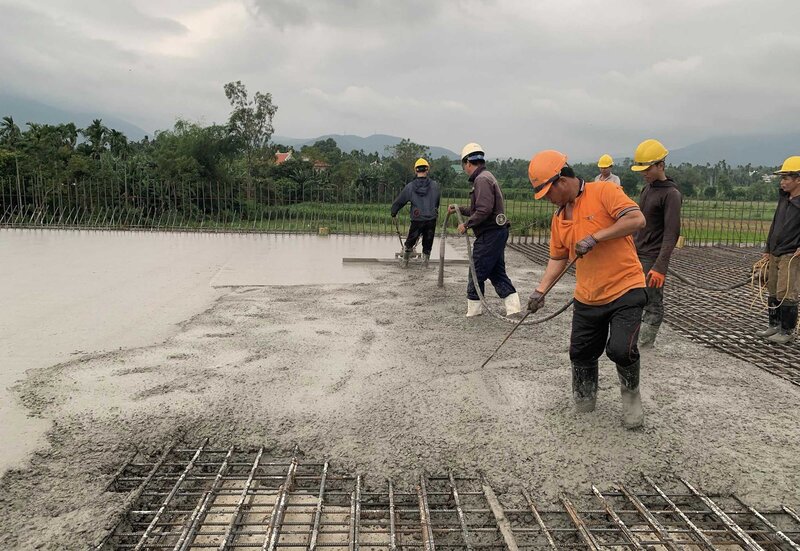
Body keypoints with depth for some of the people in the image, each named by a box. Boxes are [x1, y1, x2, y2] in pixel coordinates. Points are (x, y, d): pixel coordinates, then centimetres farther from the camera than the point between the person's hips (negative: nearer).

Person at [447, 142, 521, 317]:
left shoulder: (482, 179, -14)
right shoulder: (486, 177, 18)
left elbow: (484, 210, -24)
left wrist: (467, 224, -15)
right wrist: (459, 209, 29)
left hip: (489, 234, -10)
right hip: (497, 232, 10)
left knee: (476, 272, 1)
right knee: (497, 271, 12)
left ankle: (473, 308, 10)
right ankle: (513, 306, 10)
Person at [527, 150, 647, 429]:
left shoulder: (604, 192, -8)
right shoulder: (558, 219, 12)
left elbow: (637, 219, -18)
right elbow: (558, 258, 18)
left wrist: (596, 237, -21)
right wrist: (540, 290, 8)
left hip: (625, 289, -6)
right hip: (587, 298, 6)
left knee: (621, 349, -18)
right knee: (581, 354, 7)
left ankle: (631, 392, 12)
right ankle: (584, 397, 33)